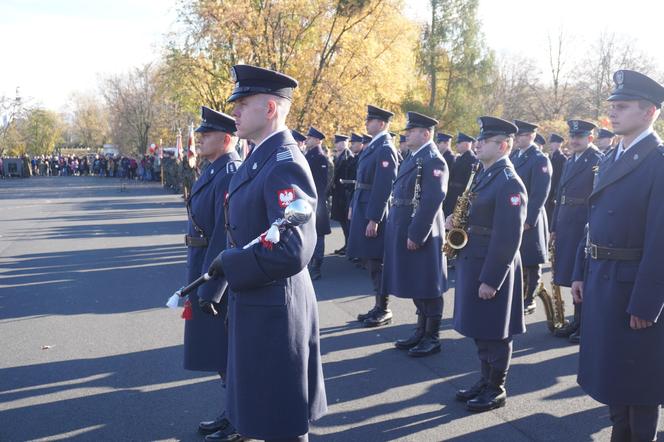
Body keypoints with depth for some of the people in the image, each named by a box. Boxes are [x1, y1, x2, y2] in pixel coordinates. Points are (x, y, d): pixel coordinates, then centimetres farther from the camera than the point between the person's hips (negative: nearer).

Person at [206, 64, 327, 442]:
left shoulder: (285, 165, -22)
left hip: (272, 311, -10)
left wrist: (229, 265, -18)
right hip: (255, 304, 10)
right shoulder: (258, 159, 10)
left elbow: (293, 250, -30)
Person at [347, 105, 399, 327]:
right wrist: (353, 207, 17)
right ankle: (378, 306, 23)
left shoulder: (385, 149, -15)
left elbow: (384, 187, -20)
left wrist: (374, 219, -22)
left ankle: (384, 310, 10)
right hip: (363, 209, 9)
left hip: (374, 211, -9)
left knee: (377, 262, -1)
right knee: (371, 260, 14)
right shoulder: (372, 146, 14)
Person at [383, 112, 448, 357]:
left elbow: (432, 201, -21)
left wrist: (416, 235, -22)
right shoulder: (413, 158, 15)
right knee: (415, 286, 16)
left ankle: (432, 338, 13)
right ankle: (421, 332, 28)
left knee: (428, 287, 2)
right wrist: (397, 231, 15)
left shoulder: (433, 160, -14)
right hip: (404, 231, 9)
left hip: (420, 233, -9)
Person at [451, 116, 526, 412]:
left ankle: (497, 390, 17)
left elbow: (508, 238, -22)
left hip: (492, 268, -9)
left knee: (494, 332, 4)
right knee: (479, 329, 17)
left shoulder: (509, 183, -18)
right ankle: (486, 380, 31)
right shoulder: (484, 176, 12)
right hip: (472, 262, 9)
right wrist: (457, 220, 4)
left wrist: (491, 280, -22)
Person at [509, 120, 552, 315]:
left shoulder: (540, 159, -10)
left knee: (530, 262, 3)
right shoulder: (513, 156, 13)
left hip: (528, 219, -7)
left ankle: (528, 301, 13)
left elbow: (540, 194, -15)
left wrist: (528, 220, -18)